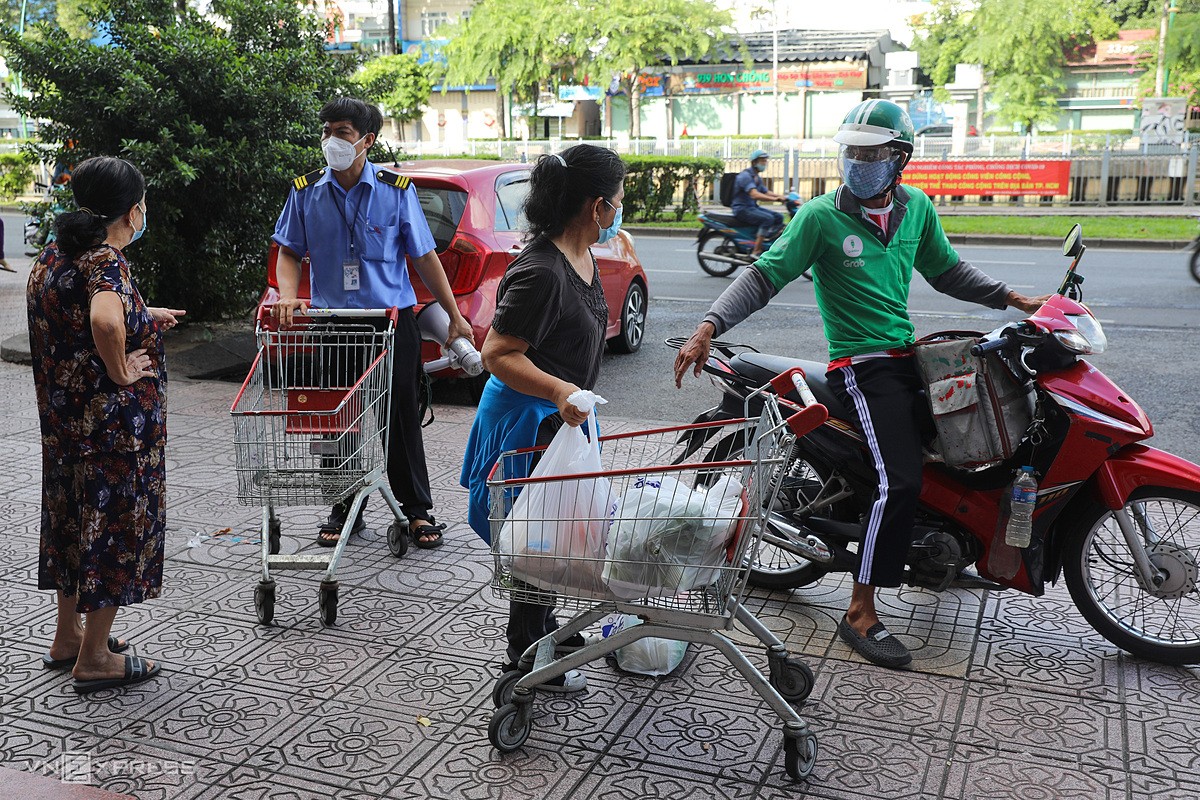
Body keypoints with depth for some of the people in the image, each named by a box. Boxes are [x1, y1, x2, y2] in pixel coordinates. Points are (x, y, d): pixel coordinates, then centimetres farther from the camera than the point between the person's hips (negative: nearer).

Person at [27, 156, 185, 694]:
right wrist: (121, 372, -23)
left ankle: (68, 636, 35)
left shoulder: (54, 255, 8)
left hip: (63, 419, 9)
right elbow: (104, 322, -40)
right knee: (113, 524, 3)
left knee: (74, 518, 20)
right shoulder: (106, 261, -20)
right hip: (113, 423, -9)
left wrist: (143, 317, 25)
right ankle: (94, 658, 14)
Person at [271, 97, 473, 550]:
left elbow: (424, 258, 1)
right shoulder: (306, 192, 2)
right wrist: (288, 296, -12)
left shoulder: (396, 190, -3)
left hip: (392, 319, -2)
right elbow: (290, 252, 8)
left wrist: (455, 317, 0)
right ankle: (346, 510, 24)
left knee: (401, 419, 4)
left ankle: (418, 511, 17)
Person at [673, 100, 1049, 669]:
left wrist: (1013, 299, 15)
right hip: (861, 365, -7)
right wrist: (708, 328, -28)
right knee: (900, 481, -21)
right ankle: (861, 614, -11)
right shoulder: (821, 216, -10)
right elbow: (764, 275, -15)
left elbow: (946, 271, 22)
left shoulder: (917, 209, 8)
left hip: (908, 355, 7)